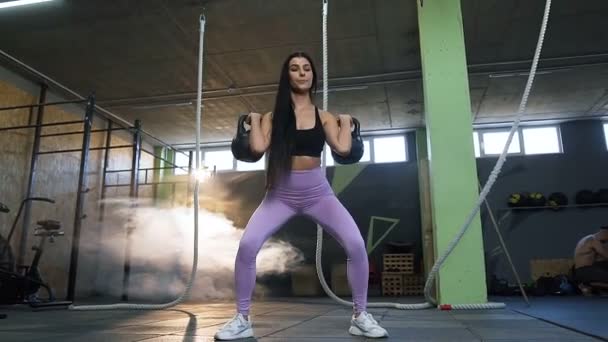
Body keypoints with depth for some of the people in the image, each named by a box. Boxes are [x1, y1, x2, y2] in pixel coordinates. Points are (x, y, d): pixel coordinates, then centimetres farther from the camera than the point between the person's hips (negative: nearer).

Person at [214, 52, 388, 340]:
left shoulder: (324, 116, 5)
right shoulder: (273, 116, 2)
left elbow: (343, 148, -10)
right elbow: (258, 147, -14)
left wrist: (345, 122, 4)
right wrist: (254, 120, 0)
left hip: (318, 192, 1)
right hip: (281, 193, 0)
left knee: (356, 245, -17)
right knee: (247, 245, -19)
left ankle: (360, 317, 3)